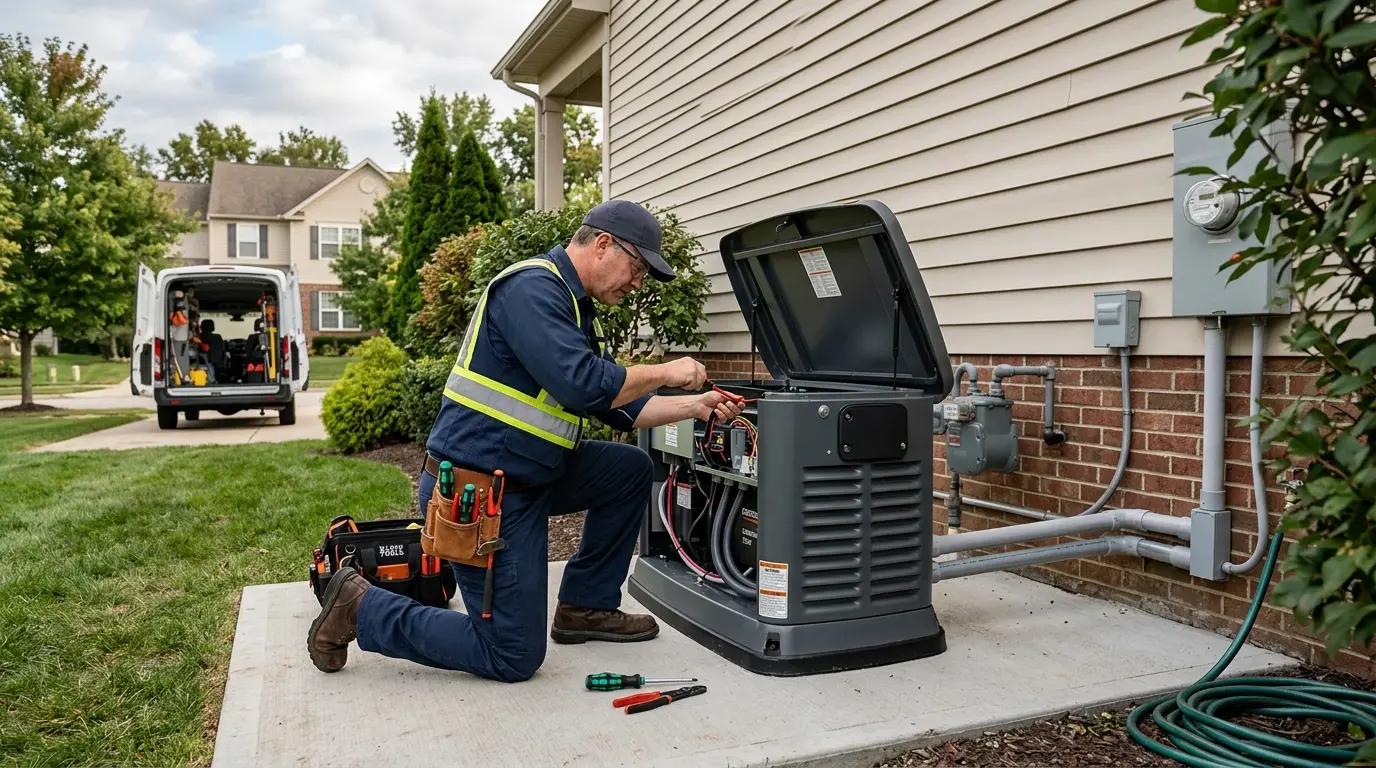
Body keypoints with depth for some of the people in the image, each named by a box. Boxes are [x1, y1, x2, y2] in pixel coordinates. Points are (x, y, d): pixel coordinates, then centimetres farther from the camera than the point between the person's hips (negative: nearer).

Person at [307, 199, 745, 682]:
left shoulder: (577, 310, 15)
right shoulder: (532, 288, -17)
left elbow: (620, 408, 16)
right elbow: (583, 386, -28)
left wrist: (694, 405, 8)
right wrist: (664, 373, -14)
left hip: (525, 476, 10)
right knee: (514, 657, -2)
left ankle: (586, 607, 19)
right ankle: (362, 608, 8)